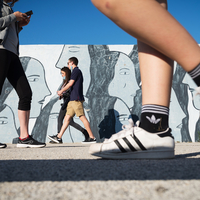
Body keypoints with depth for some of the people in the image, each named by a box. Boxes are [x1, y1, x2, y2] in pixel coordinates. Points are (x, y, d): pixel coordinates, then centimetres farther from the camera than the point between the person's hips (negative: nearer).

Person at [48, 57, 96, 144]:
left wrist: (61, 91, 1)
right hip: (73, 99, 10)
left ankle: (92, 137, -8)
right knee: (67, 118, 7)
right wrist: (62, 91, 24)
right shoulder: (77, 72, 24)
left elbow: (70, 84, -11)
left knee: (82, 117, -10)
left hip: (76, 99, -10)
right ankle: (59, 137, 9)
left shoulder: (76, 71, -5)